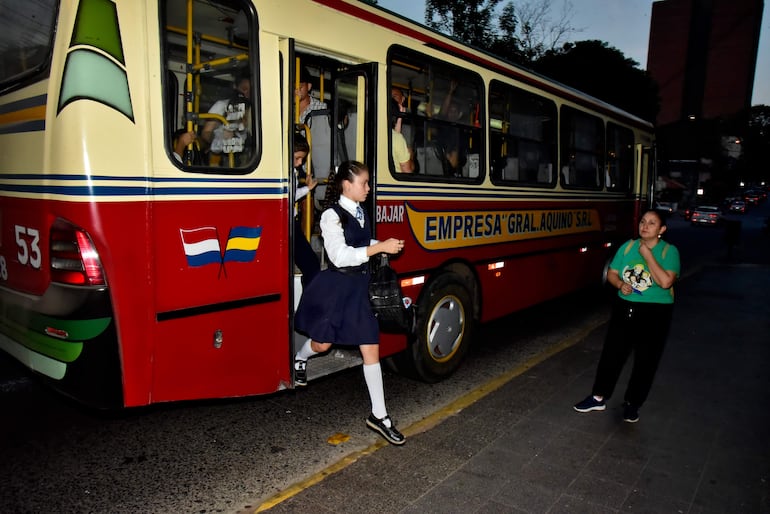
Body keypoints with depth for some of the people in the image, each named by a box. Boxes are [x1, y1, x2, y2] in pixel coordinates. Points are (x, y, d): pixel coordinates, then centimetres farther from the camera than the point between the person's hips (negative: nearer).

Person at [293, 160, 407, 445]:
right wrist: (379, 247, -28)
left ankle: (379, 415, 10)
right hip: (335, 287, -5)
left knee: (371, 349, 2)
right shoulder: (331, 216, -14)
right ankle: (300, 358, 51)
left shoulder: (360, 213, 7)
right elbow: (340, 256, -24)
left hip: (360, 287, 6)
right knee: (322, 343, 12)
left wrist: (386, 245, 1)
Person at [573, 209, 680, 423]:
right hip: (624, 308, 3)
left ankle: (632, 403, 26)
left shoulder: (669, 251, -8)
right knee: (612, 353, 8)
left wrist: (647, 254, -20)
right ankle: (599, 397, 20)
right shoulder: (628, 246, 3)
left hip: (655, 313, -3)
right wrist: (621, 285, -13)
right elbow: (612, 273, 9)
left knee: (645, 361, 8)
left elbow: (666, 281, -22)